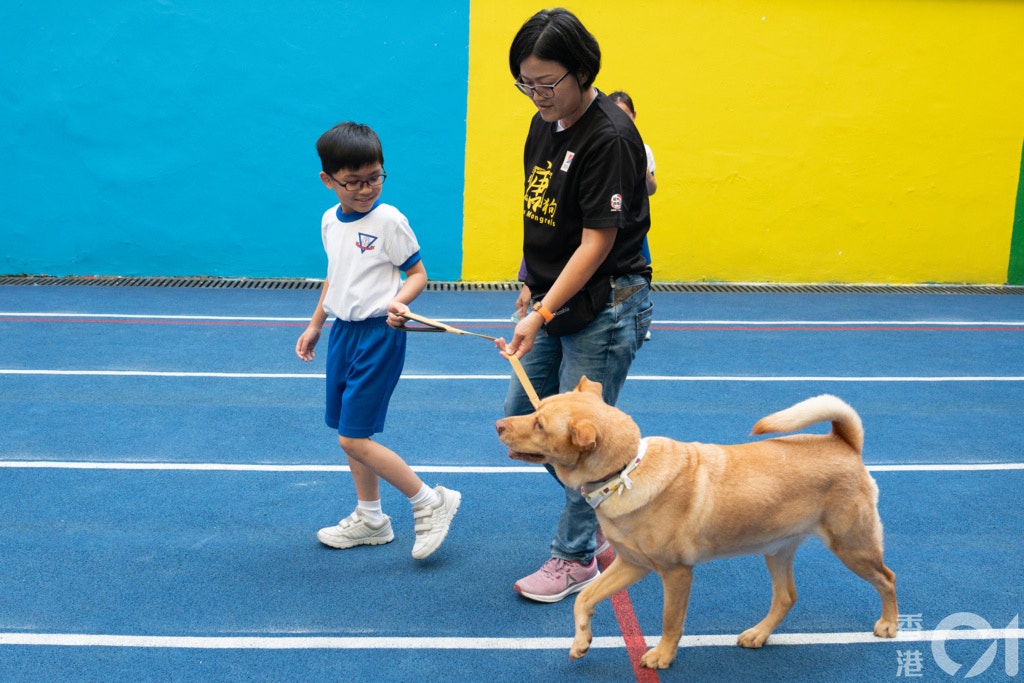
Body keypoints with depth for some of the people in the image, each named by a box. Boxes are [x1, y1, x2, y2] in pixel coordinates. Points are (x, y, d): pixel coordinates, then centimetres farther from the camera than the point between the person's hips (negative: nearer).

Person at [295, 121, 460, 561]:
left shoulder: (389, 220, -13)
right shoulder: (330, 221, 7)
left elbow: (417, 273, -7)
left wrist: (399, 302, -27)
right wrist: (315, 326, 25)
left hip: (378, 335, -7)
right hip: (343, 331, 7)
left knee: (353, 438, -10)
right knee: (351, 433, 13)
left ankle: (430, 503, 3)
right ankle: (369, 519, 29)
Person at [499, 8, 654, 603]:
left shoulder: (610, 137, -20)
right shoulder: (545, 124, 6)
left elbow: (596, 242, -21)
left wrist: (542, 314, -23)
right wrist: (531, 287, 13)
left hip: (604, 308, -9)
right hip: (554, 300, 9)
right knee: (522, 419, 14)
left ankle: (576, 559, 18)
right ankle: (605, 511, 32)